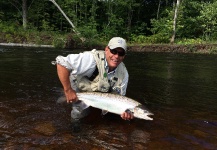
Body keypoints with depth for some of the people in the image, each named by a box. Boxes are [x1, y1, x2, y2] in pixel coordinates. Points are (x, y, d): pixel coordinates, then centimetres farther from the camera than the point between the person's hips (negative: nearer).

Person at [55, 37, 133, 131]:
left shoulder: (123, 73, -20)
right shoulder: (92, 59, -39)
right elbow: (61, 62, -42)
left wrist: (125, 112, -34)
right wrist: (68, 90, -39)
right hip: (78, 90, -5)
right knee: (82, 112, -25)